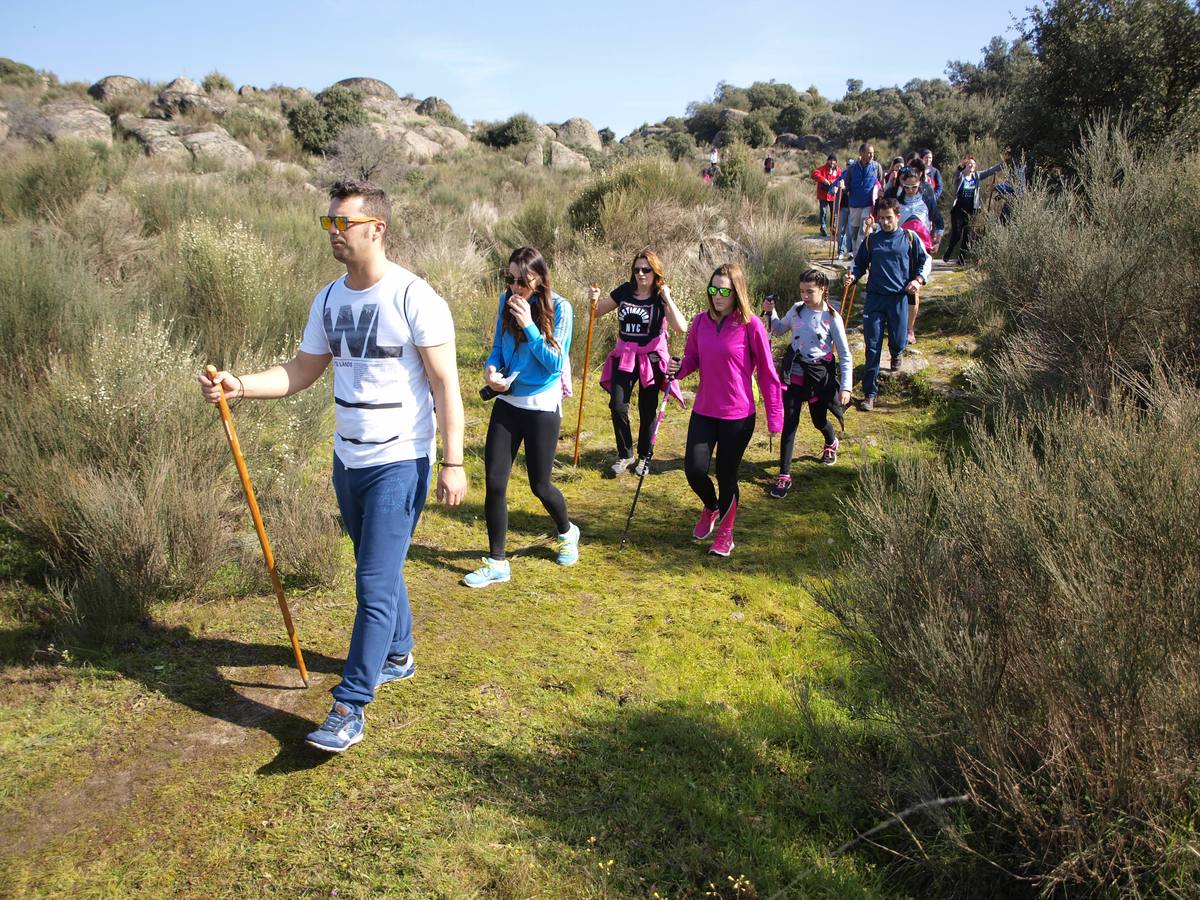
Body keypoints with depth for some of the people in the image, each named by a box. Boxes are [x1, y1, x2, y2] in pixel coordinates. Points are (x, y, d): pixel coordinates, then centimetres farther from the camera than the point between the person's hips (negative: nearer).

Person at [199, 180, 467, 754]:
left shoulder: (414, 297, -14)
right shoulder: (329, 299, 7)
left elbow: (445, 383, -14)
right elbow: (303, 370, 10)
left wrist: (452, 461, -17)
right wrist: (239, 386, -6)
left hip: (399, 463, -7)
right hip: (348, 459, 7)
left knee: (375, 583, -6)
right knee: (378, 570, 21)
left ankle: (350, 707, 2)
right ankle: (398, 656, 41)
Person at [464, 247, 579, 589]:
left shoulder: (558, 308, -12)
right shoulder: (507, 301, 1)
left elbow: (556, 362, -15)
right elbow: (498, 347, 10)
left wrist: (529, 325, -23)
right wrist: (491, 369, -12)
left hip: (542, 406, -4)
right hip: (507, 402, 4)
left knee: (539, 485, 8)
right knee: (494, 481, -1)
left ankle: (567, 533, 40)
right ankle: (496, 563, 11)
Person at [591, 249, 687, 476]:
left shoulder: (661, 297, -8)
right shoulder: (625, 291, 0)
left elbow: (681, 328, -22)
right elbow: (598, 312, 11)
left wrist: (667, 298, -22)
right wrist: (594, 299, -10)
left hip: (651, 358, -2)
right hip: (625, 357, 2)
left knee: (647, 411, 8)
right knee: (617, 406, -7)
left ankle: (644, 457, 27)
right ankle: (625, 455, 13)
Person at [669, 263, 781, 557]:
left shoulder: (751, 325, -11)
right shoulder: (701, 322, 1)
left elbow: (767, 373, -7)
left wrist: (774, 417, -6)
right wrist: (679, 368, -11)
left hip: (738, 416, -3)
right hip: (704, 411, 4)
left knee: (726, 475, 7)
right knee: (694, 469, -5)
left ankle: (725, 533, 31)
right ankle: (710, 507, 31)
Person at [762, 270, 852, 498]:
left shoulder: (832, 318, -11)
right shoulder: (797, 310, -1)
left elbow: (845, 355, -7)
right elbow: (779, 329, 19)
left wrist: (845, 387, -12)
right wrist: (770, 313, 0)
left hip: (819, 375, -2)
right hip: (793, 373, 2)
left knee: (819, 420, 16)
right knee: (789, 422, -4)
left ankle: (831, 442, 54)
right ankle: (784, 475, -1)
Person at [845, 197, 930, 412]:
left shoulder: (909, 238, 4)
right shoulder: (871, 240, 7)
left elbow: (925, 260, 11)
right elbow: (859, 263, 14)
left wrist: (918, 280, -6)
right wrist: (852, 275, -8)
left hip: (899, 298, 0)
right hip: (874, 298, 0)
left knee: (898, 341, 8)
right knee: (872, 346, -4)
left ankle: (896, 354, 50)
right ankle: (870, 393, 1)